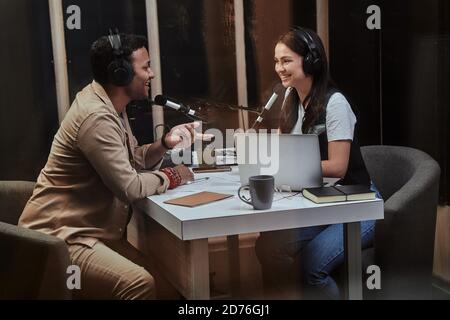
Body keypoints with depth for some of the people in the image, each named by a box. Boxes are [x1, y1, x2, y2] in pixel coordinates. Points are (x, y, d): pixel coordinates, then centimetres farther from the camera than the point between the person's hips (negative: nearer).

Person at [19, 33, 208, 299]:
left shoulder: (111, 105, 10)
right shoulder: (96, 117, -23)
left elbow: (132, 160, 16)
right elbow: (130, 188, -24)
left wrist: (164, 144, -1)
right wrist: (171, 176, -8)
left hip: (91, 227, 11)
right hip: (61, 235, -10)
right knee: (141, 283, -28)